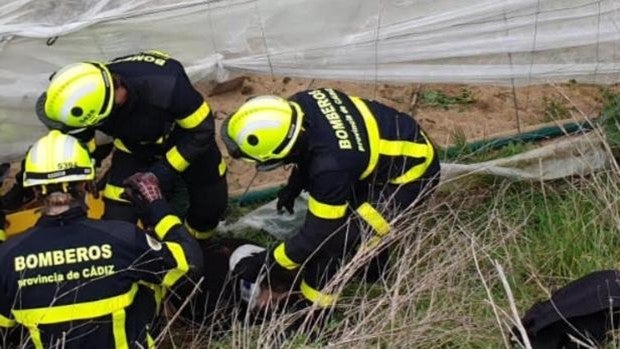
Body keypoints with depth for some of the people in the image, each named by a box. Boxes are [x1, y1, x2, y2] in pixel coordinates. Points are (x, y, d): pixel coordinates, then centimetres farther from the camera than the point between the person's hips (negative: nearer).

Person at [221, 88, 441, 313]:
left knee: (331, 235, -12)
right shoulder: (301, 104, -17)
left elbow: (317, 235, -25)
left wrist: (265, 263, -14)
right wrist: (293, 186, 13)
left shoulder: (331, 165, -38)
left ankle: (314, 308, 5)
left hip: (412, 174, -8)